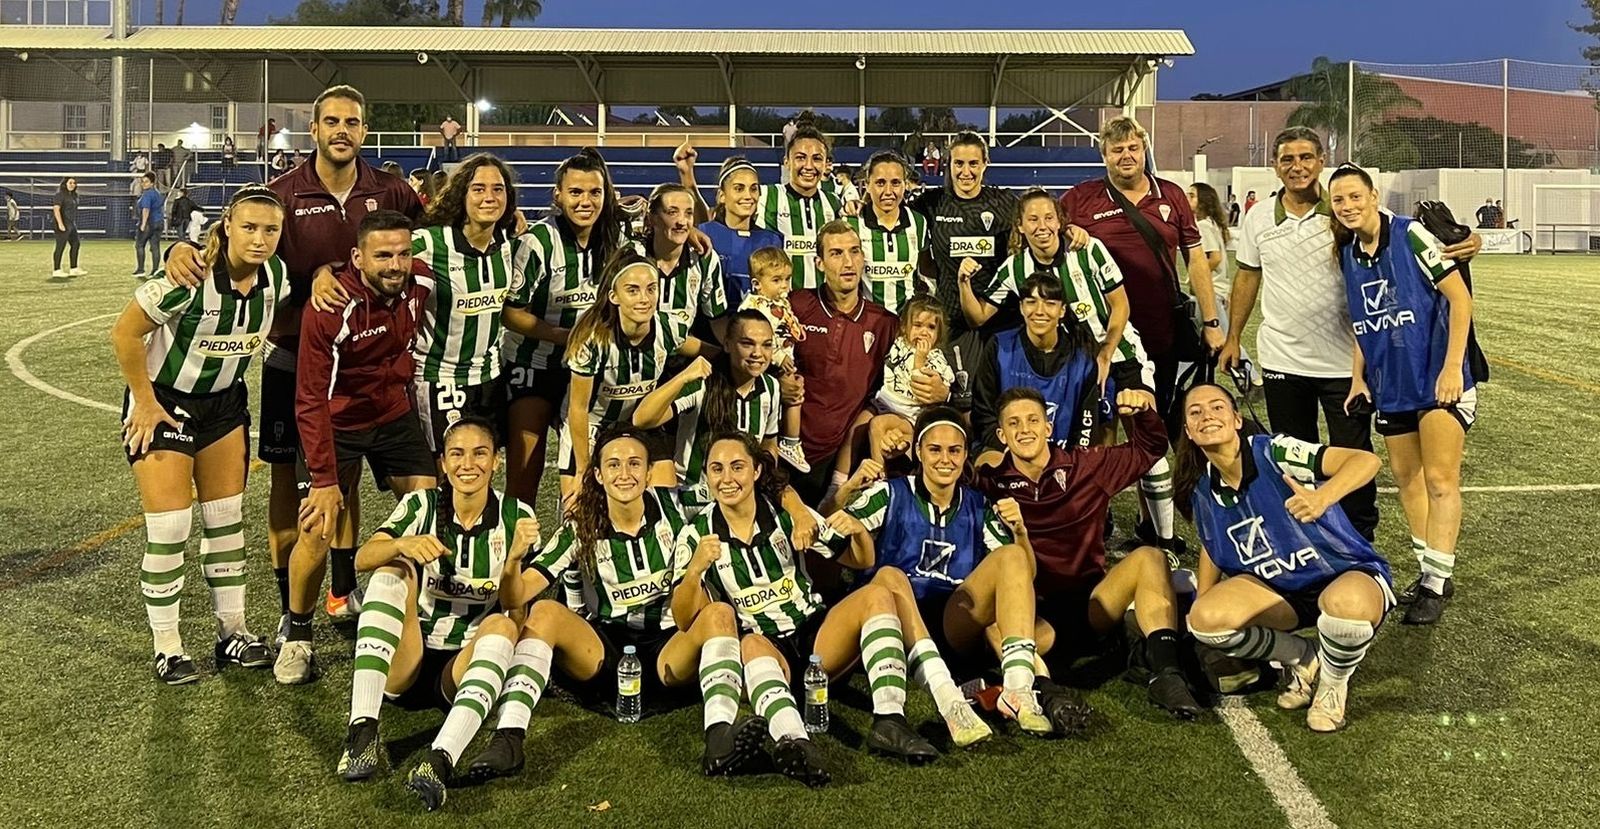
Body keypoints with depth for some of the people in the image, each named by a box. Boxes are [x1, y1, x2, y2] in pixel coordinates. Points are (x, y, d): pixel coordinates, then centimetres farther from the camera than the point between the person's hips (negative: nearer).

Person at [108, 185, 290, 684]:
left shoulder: (277, 278, -11)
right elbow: (125, 333, -20)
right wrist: (145, 403, -14)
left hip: (224, 402, 6)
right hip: (163, 402, -5)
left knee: (227, 519, 9)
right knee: (169, 526, -6)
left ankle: (233, 633, 21)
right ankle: (167, 649, 8)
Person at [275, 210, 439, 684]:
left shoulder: (417, 290, -13)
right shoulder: (329, 308, -26)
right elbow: (310, 401, -21)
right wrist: (324, 479, -23)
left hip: (395, 416, 4)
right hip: (334, 424, -4)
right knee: (317, 531, -11)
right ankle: (297, 637, 12)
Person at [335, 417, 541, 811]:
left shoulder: (516, 516, 0)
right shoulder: (422, 505, 1)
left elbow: (512, 606, -6)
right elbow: (362, 558, -15)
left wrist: (514, 559, -26)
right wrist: (402, 545, -36)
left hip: (466, 665, -1)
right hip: (405, 664, 1)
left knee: (503, 626, -30)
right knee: (395, 568, -22)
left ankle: (439, 761, -48)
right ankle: (362, 731, -33)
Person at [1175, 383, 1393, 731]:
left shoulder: (1273, 452, -21)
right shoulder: (1203, 491, -2)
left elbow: (1367, 460, -31)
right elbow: (1212, 547, 16)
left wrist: (1323, 496, -49)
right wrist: (1200, 604, 8)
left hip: (1348, 574, -5)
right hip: (1279, 588, 5)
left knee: (1345, 605, -42)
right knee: (1205, 619, -22)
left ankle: (1333, 683, -5)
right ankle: (1304, 659, 6)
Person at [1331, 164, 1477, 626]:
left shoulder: (1411, 236, -13)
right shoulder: (1347, 253, 5)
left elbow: (1460, 297, -13)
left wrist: (1453, 366, -18)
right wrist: (1358, 378, 8)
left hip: (1438, 377, -6)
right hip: (1390, 384, 7)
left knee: (1440, 481, -5)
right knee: (1406, 478, 11)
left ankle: (1436, 582, 2)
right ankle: (1431, 573, 24)